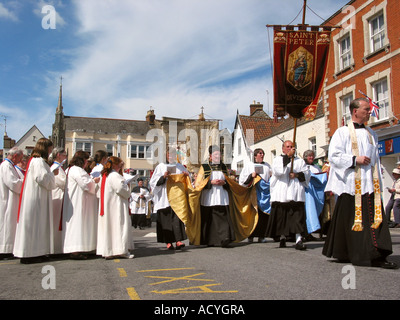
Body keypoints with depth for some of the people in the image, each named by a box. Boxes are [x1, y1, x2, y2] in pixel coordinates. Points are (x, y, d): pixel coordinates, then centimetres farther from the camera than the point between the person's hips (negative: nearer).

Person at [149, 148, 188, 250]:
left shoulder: (180, 166, 18)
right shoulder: (161, 166, 9)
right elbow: (154, 181, 1)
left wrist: (187, 175, -2)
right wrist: (163, 177, -15)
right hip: (165, 198, -1)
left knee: (177, 217, -8)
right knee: (166, 218, -4)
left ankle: (178, 241, -12)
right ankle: (168, 242, 0)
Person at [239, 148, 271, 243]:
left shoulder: (267, 166, 17)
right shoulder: (249, 166, 7)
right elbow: (242, 179, 2)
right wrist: (251, 176, -12)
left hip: (264, 193, 3)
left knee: (264, 214, 0)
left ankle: (261, 236, 7)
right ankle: (251, 236, 1)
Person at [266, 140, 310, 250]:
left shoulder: (300, 161, 18)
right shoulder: (278, 159, 11)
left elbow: (307, 173, 10)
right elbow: (278, 171, -10)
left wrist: (297, 175, -8)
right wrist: (288, 156, -9)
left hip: (296, 194, 1)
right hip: (281, 194, -1)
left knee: (297, 216, -9)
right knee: (281, 216, 2)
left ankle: (298, 240, -13)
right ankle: (282, 237, 18)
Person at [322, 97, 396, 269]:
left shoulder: (371, 134, 18)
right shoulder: (343, 132, -1)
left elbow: (375, 159, 21)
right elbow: (334, 155, -9)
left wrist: (378, 182, 15)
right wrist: (355, 159, -16)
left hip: (370, 184, 6)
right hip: (351, 184, -6)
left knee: (374, 219, 0)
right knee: (351, 219, -4)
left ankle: (376, 256, 4)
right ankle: (345, 254, 5)